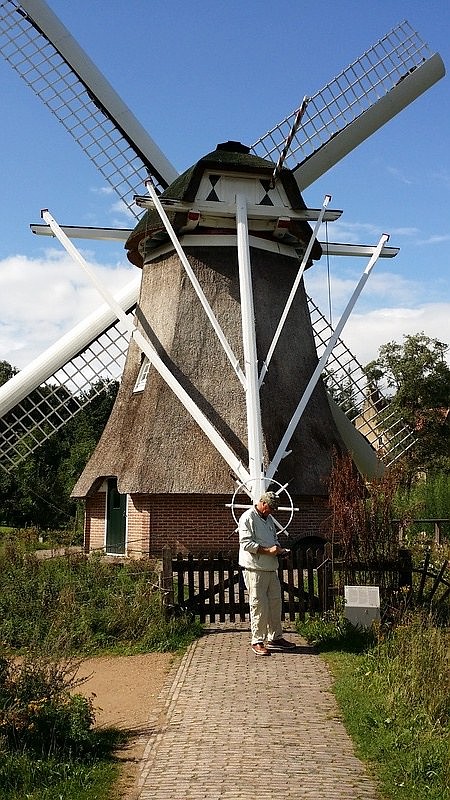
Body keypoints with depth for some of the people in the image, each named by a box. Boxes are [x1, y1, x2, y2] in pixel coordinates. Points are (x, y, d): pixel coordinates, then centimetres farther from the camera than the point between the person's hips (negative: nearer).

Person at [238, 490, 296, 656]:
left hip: (271, 569, 9)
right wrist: (268, 550, -21)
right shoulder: (248, 518, -10)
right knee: (258, 606, -5)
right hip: (255, 569, -9)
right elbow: (246, 543, -18)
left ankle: (275, 637, 25)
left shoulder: (268, 519, 17)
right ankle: (257, 641, 4)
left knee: (275, 603, 13)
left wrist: (279, 549, 8)